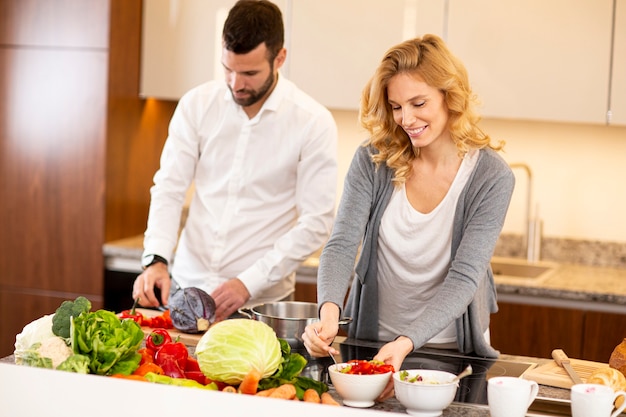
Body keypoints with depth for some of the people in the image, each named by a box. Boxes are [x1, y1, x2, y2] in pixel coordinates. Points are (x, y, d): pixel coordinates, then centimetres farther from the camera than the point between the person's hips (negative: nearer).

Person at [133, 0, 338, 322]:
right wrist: (156, 260, -16)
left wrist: (249, 283, -18)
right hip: (187, 285, 3)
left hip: (260, 301, -2)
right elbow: (169, 189, 0)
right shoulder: (197, 105, -1)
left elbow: (316, 222, -11)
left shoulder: (314, 123, -10)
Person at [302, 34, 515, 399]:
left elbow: (464, 277, -18)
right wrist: (330, 311, -33)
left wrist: (407, 342, -33)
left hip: (449, 353, -1)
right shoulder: (373, 161, -5)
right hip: (370, 343, 2)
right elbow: (342, 245, -12)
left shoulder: (491, 177, -12)